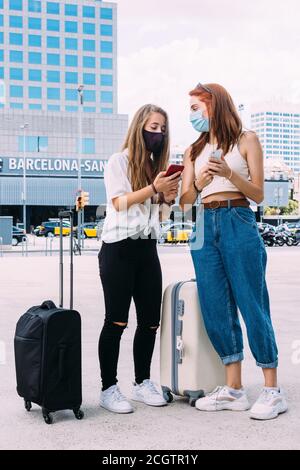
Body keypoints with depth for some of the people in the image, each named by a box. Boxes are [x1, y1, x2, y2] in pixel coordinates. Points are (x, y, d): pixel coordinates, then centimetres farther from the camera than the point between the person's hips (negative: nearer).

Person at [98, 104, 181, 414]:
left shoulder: (158, 166, 18)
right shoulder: (118, 161, -1)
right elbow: (119, 203, -12)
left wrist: (169, 196, 1)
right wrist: (154, 187, -19)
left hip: (147, 249, 6)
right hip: (118, 248, -6)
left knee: (150, 320, 5)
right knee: (116, 320, -7)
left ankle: (142, 383, 17)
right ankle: (108, 388, 0)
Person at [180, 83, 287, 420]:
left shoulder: (245, 140, 5)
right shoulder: (194, 151, 17)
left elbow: (258, 194, 0)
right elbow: (185, 201, 11)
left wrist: (229, 173, -16)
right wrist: (199, 184, -9)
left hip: (238, 223, -5)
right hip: (204, 227, 5)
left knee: (252, 305, -6)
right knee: (216, 309, 2)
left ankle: (272, 391, 0)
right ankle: (234, 390, 9)